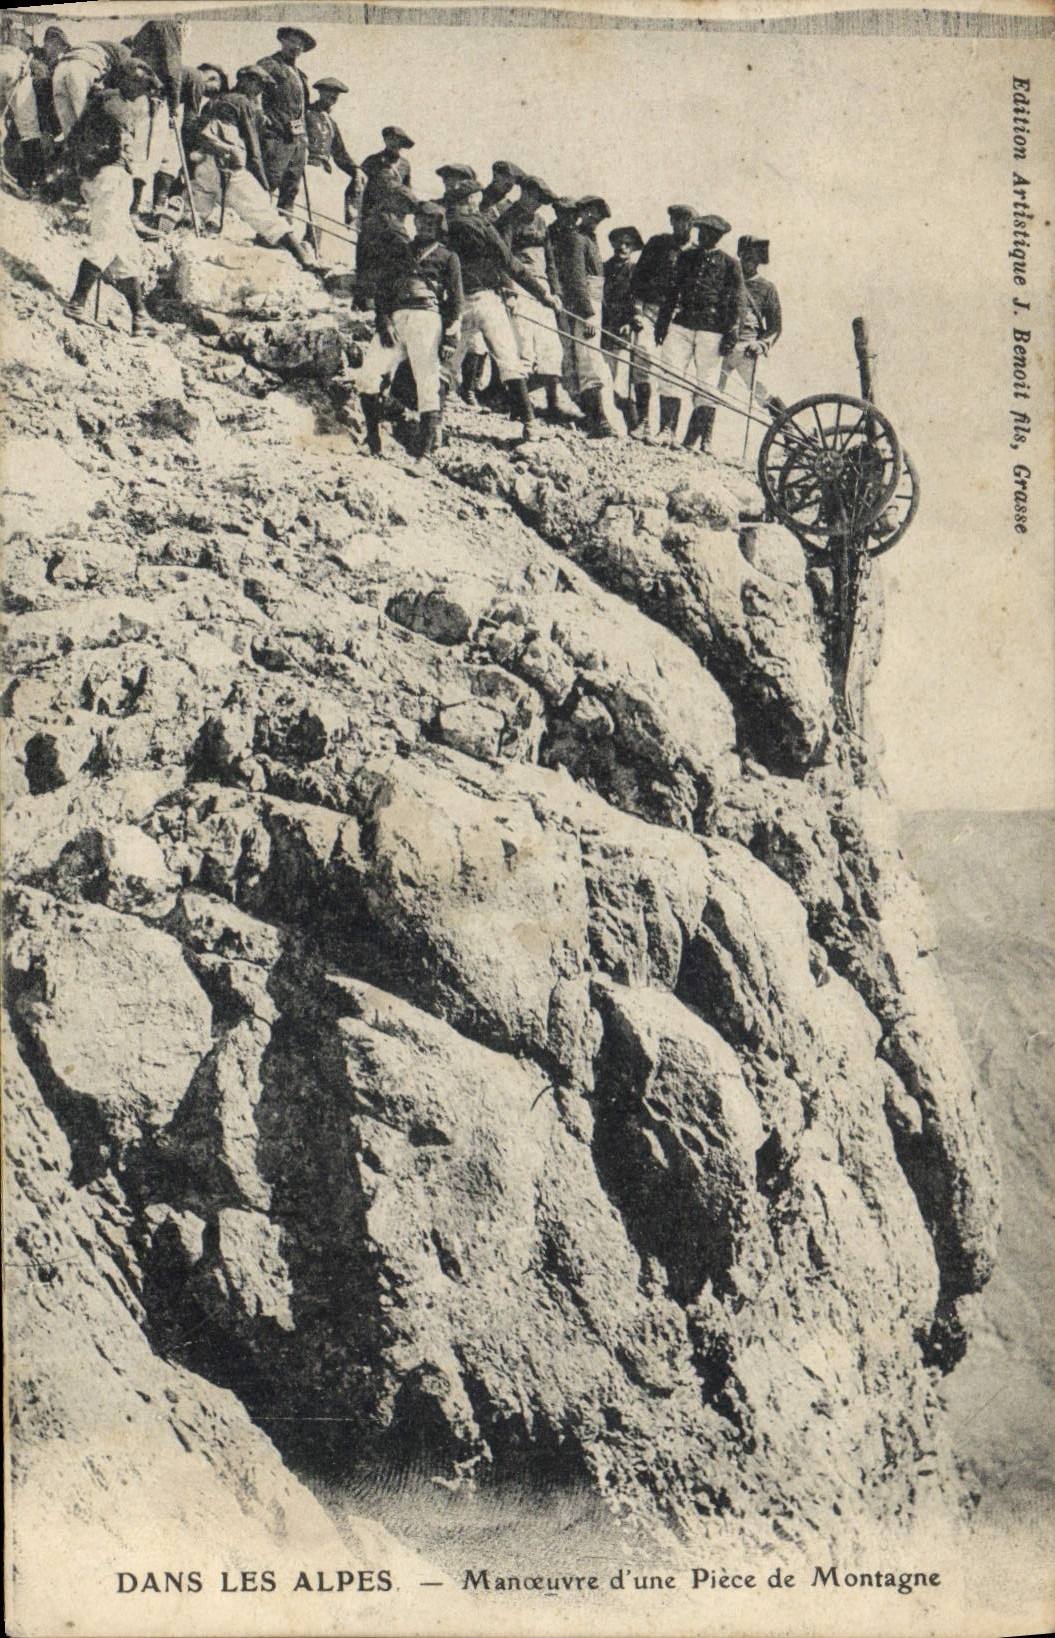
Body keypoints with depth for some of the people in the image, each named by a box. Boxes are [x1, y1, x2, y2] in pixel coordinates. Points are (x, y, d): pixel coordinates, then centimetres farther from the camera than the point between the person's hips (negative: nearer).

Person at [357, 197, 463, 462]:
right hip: (394, 318, 3)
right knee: (369, 373, -14)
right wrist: (383, 319, -2)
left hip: (425, 318, -3)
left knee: (427, 381, -13)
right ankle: (373, 440, -8)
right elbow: (382, 285, 15)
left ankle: (427, 447, -13)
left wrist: (450, 338, -2)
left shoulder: (447, 256, 17)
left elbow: (455, 300, 10)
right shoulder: (399, 249, 25)